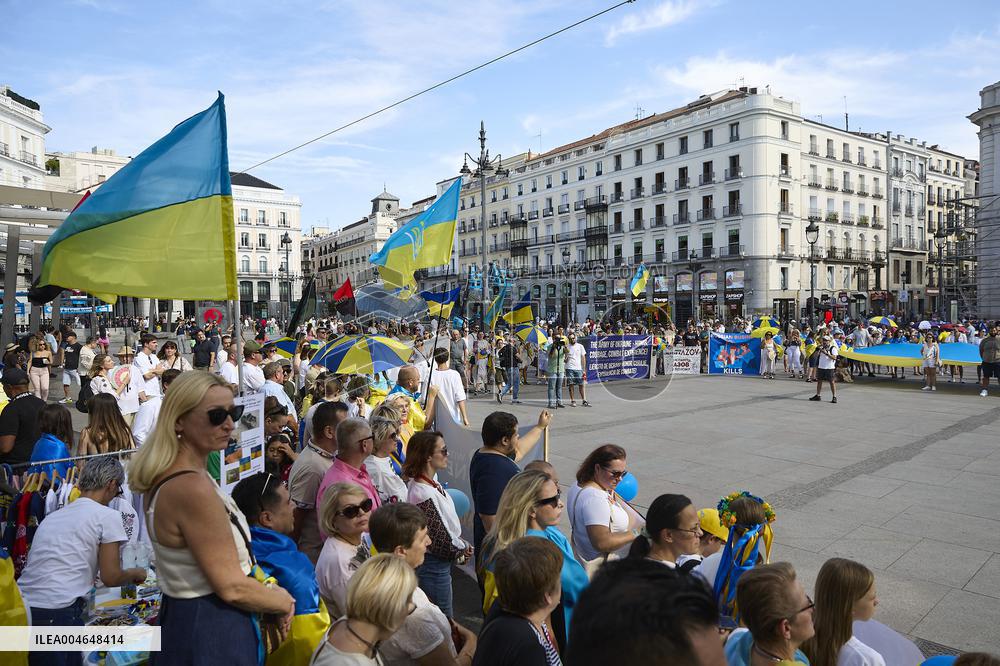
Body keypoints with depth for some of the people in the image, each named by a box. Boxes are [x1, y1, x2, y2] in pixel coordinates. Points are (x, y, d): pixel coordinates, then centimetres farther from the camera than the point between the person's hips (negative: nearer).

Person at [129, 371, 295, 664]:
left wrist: (266, 600, 8)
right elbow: (232, 588, -25)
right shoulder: (193, 488, -28)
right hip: (211, 633, -9)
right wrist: (284, 602, -7)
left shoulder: (167, 476, 3)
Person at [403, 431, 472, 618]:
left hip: (440, 563, 9)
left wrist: (461, 544, -2)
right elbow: (441, 541, -24)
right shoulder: (424, 495, -29)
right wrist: (463, 548, -6)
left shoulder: (430, 482, 0)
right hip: (433, 566, -9)